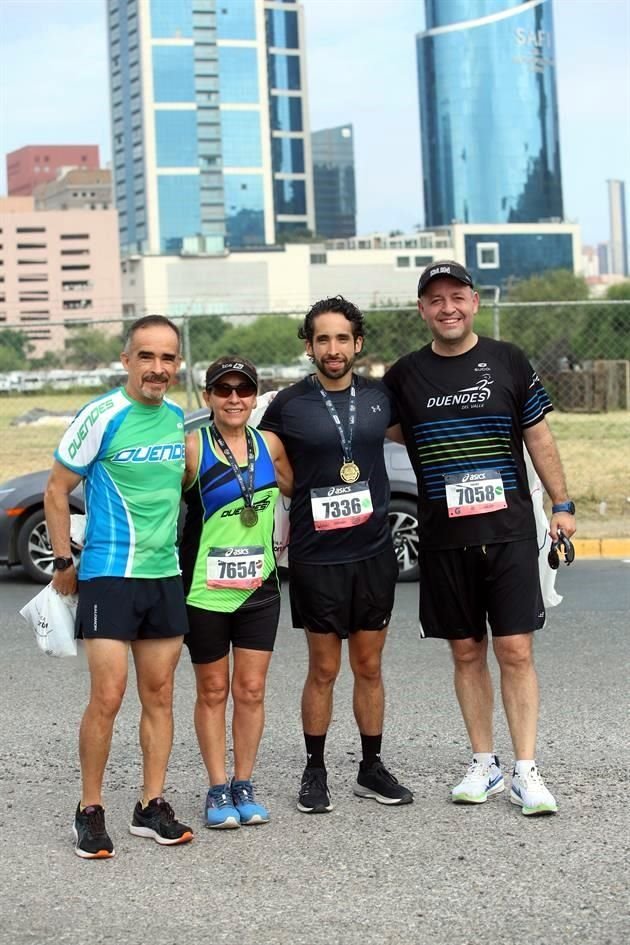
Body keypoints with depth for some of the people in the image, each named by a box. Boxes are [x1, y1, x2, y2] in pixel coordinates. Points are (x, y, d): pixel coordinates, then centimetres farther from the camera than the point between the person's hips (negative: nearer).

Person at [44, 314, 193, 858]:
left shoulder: (178, 416, 6)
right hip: (108, 575, -6)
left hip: (165, 575, 6)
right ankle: (90, 812, 5)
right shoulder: (102, 417, -11)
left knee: (159, 695, 9)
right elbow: (57, 491, -5)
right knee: (108, 697, -8)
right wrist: (65, 563, -5)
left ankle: (152, 807, 18)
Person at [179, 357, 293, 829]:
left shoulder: (270, 445, 3)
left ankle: (244, 786, 16)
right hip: (205, 590, -3)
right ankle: (218, 790, 15)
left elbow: (297, 493, 19)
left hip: (259, 587, 3)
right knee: (213, 691, 6)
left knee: (251, 690, 5)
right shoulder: (193, 448, -9)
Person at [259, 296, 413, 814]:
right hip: (317, 556, -3)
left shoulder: (378, 396, 4)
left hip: (374, 551, 3)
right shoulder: (289, 405, -5)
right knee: (323, 670, 4)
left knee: (369, 667, 10)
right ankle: (315, 772, 17)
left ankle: (372, 769, 21)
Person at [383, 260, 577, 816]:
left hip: (509, 531, -2)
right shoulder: (405, 376, 4)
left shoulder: (508, 362, 2)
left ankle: (525, 771, 0)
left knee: (515, 651, -5)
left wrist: (562, 505, 6)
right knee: (467, 652, 8)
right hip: (444, 539, 2)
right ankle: (484, 765, 19)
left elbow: (539, 438, 7)